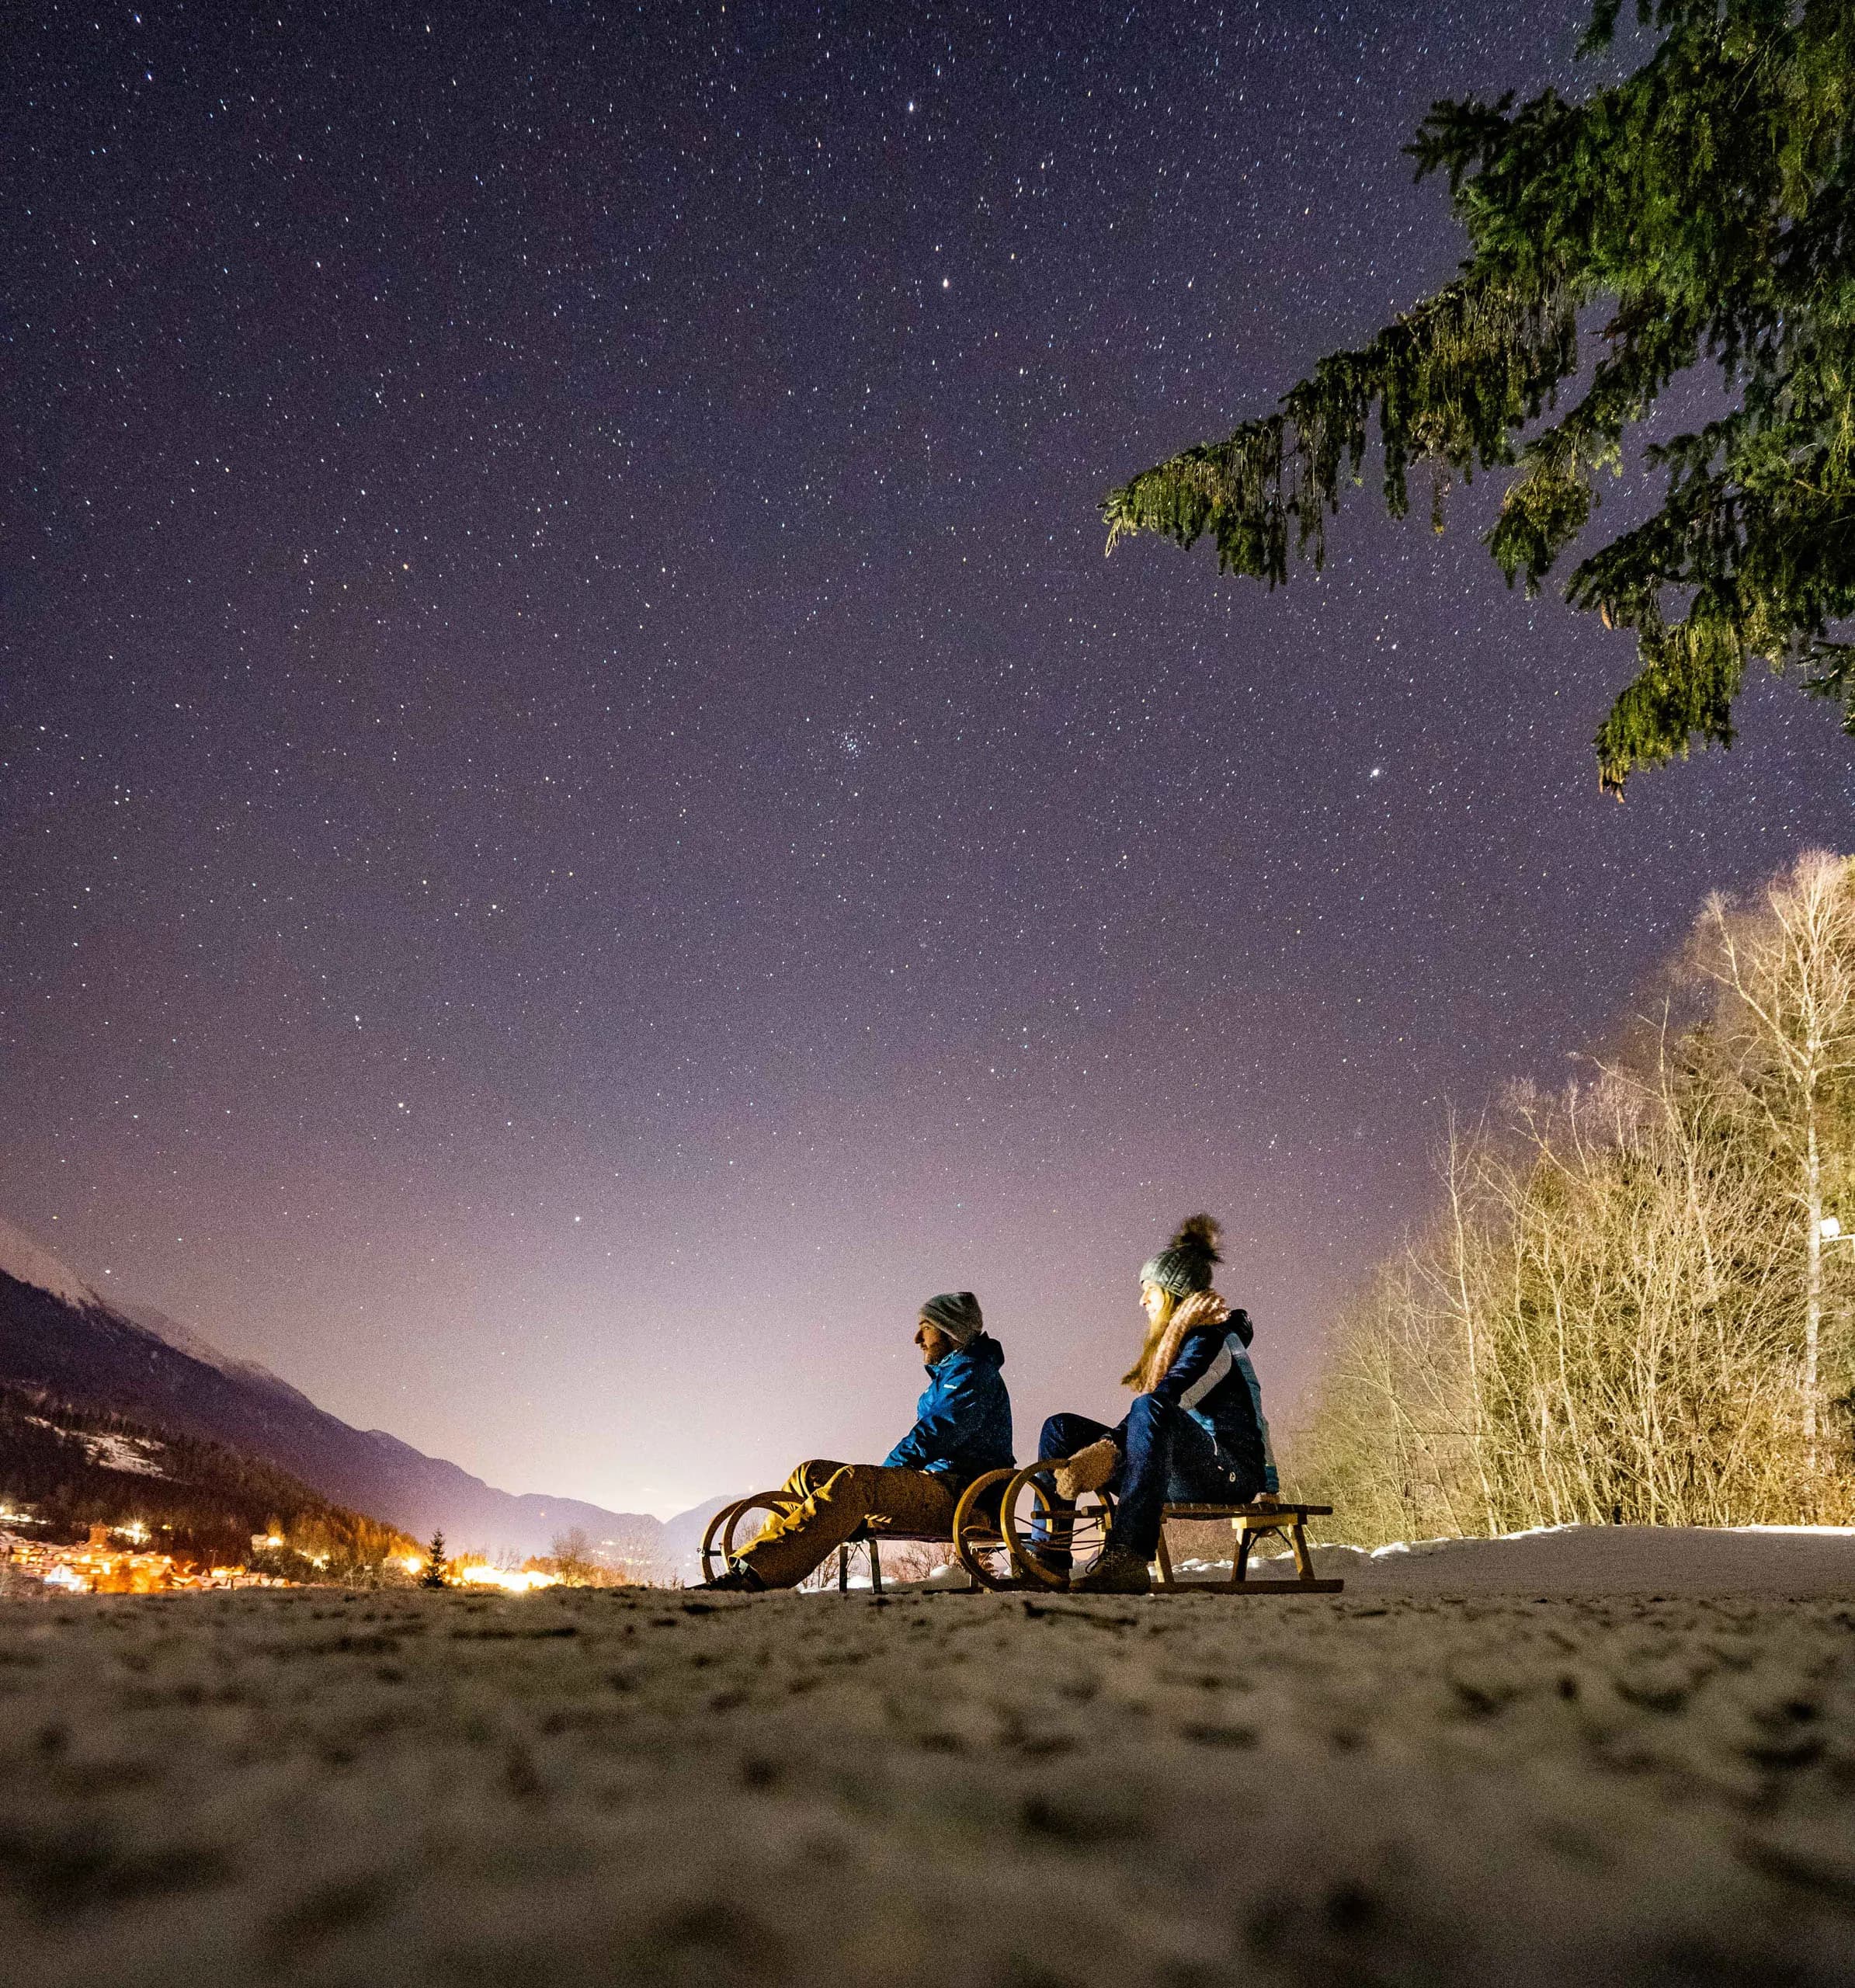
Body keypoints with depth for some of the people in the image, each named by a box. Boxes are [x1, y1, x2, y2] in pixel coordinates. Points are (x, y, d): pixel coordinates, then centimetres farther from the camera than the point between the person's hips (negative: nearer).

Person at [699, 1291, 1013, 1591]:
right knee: (812, 1473, 1)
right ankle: (745, 1565, -10)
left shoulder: (973, 1373, -6)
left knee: (855, 1481, -35)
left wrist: (883, 1472, -11)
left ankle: (754, 1574, -47)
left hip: (960, 1498, -10)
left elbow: (936, 1434, -18)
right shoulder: (948, 1374, 25)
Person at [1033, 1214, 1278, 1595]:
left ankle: (1128, 1560, -50)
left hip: (1230, 1475, -9)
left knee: (1150, 1410, -39)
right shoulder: (1175, 1340, 19)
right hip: (1185, 1473, 9)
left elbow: (1165, 1401, -25)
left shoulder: (1212, 1338, -10)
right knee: (1061, 1427, 1)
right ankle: (1047, 1555, -5)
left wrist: (1108, 1450, -34)